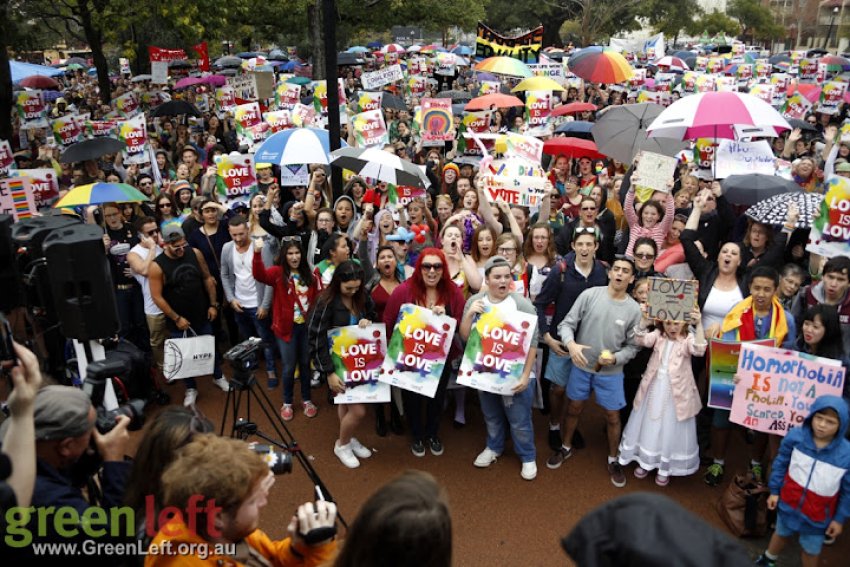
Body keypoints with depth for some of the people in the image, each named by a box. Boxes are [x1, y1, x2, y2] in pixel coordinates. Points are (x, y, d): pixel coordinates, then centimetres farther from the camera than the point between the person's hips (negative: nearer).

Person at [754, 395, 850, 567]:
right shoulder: (795, 436, -21)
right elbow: (781, 463, -5)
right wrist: (774, 491, 0)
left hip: (818, 515, -1)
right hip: (789, 502, 2)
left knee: (811, 550, 21)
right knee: (782, 534, 28)